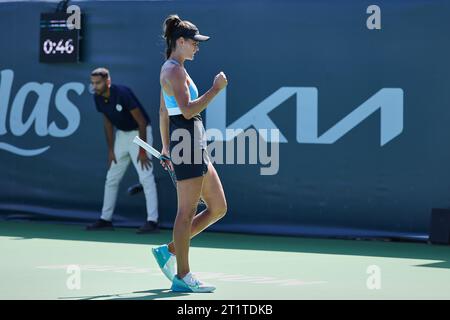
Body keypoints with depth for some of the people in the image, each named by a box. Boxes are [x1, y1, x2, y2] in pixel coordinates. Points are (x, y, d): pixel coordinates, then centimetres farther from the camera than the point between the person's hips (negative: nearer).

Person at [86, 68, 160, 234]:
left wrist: (142, 150, -23)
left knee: (146, 177, -17)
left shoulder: (122, 93, -26)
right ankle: (105, 219, 19)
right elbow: (108, 123, 8)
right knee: (111, 178, 10)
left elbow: (142, 122, -23)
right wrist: (111, 149, 6)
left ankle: (152, 221, -19)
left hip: (139, 133, -8)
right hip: (121, 134, 8)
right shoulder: (98, 98, -6)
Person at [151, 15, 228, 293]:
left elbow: (164, 112, 23)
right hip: (188, 142, -10)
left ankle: (170, 251, 16)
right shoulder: (175, 71, -12)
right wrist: (216, 89, -18)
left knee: (218, 208, 10)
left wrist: (166, 147, 26)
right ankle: (183, 277, -1)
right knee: (187, 211, -6)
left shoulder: (172, 69, 18)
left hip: (196, 145, 10)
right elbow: (188, 110, -22)